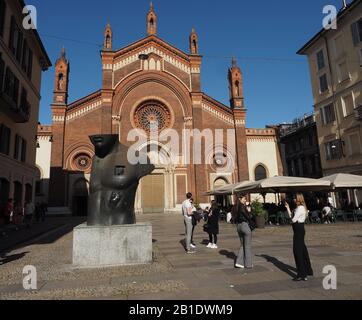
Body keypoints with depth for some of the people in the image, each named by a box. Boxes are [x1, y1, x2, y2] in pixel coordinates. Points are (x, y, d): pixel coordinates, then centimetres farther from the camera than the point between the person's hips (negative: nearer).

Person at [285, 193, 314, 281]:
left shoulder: (300, 208, -18)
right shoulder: (301, 207, 14)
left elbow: (293, 219, -20)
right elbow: (292, 216, 13)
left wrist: (292, 216, 1)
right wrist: (288, 208, 13)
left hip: (299, 229, -11)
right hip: (299, 229, 11)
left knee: (297, 250, -6)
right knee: (303, 250, 21)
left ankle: (301, 275, -2)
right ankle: (308, 270, 37)